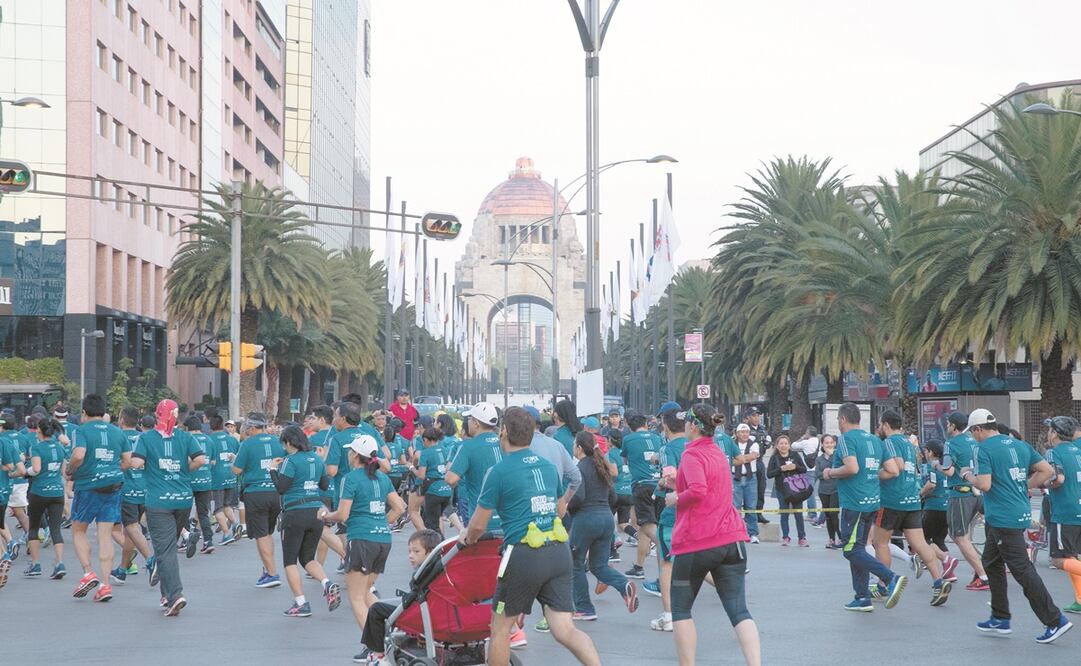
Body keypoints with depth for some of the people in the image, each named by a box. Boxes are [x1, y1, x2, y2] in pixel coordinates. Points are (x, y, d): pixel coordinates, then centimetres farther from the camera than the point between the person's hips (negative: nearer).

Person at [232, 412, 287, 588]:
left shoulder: (247, 444, -9)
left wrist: (234, 459, 11)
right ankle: (268, 569, 22)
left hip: (255, 493, -5)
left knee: (261, 535, 0)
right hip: (277, 492, 5)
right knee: (268, 533, 20)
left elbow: (237, 470, -7)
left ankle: (272, 574, -4)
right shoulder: (277, 441, 5)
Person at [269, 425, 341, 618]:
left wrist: (273, 469, -1)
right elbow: (325, 484, 15)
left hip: (295, 513, -6)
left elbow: (281, 488, -14)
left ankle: (301, 604, 1)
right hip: (317, 512, 6)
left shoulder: (291, 460, -11)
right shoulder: (317, 459, 9)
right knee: (308, 558, 17)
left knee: (290, 560, 6)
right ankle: (328, 585, -9)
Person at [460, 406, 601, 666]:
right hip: (560, 552, 5)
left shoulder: (499, 472, -4)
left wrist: (467, 539, 21)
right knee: (564, 629, 1)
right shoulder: (549, 467, 14)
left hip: (524, 557, -5)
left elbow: (478, 525, -1)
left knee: (501, 627, 12)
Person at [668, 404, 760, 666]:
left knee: (680, 608, 11)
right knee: (739, 611, -1)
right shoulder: (719, 453, 16)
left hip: (696, 541, -6)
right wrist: (676, 480, 17)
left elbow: (697, 491, -25)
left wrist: (675, 499, -7)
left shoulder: (692, 454, -10)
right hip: (732, 539, 7)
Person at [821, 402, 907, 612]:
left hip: (854, 502, -9)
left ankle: (891, 578, -21)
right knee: (858, 548, 15)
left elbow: (852, 468, -23)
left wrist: (831, 473, -7)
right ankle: (862, 598, 13)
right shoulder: (874, 439, 15)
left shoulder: (847, 438, -10)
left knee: (852, 550, -6)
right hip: (873, 501, 9)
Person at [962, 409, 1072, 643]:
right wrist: (1024, 487, 14)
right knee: (991, 562, 20)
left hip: (1003, 518, -9)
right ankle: (1000, 619, 24)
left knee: (1022, 570, -6)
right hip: (1022, 513, 9)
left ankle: (1055, 621, -6)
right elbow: (1047, 471, 8)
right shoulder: (1020, 445, 11)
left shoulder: (983, 449, -11)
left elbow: (984, 484, -20)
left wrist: (967, 475, -1)